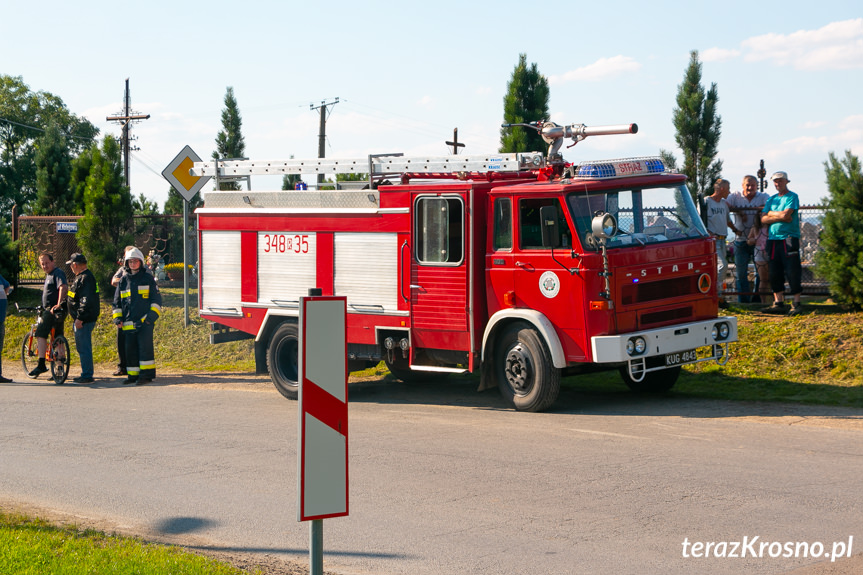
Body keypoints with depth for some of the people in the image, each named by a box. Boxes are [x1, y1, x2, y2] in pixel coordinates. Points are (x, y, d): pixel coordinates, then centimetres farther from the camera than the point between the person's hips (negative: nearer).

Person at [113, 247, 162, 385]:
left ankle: (147, 374, -6)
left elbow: (156, 299, 5)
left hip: (145, 321, -4)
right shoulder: (123, 280, 15)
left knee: (145, 347, -9)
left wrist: (152, 316, -7)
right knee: (130, 349, 6)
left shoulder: (148, 278, 5)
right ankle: (133, 375, 12)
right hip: (129, 322, 4)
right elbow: (117, 302, 20)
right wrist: (118, 319, 8)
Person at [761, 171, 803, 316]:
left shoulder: (792, 197, 1)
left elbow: (786, 214, -13)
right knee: (774, 273, 4)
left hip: (789, 238, -6)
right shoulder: (771, 199, 18)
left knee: (792, 271, -8)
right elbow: (763, 219, 7)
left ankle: (796, 304, -5)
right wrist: (780, 217, -6)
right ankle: (778, 303, 9)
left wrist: (771, 213, 3)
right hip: (773, 239, 6)